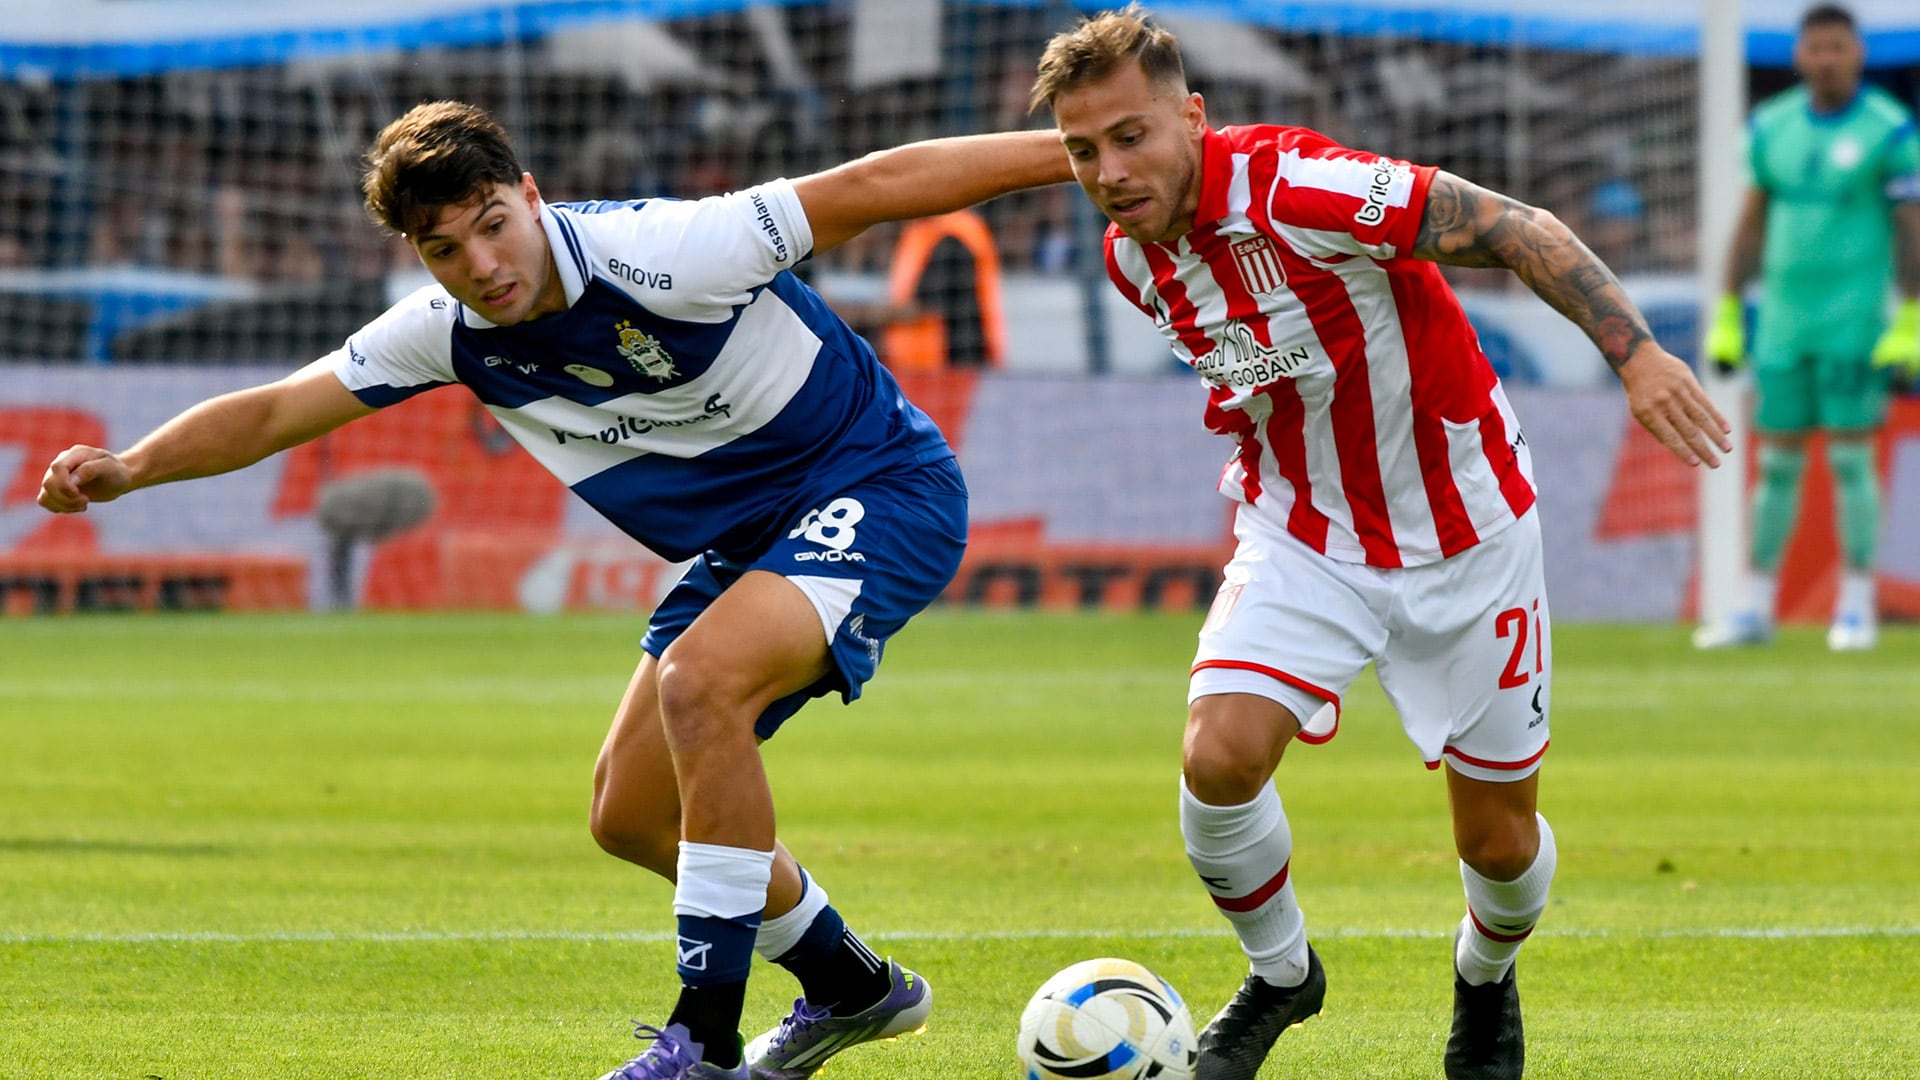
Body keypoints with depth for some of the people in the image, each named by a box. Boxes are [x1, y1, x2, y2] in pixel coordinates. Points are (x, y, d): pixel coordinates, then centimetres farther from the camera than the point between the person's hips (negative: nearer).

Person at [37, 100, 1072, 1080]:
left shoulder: (657, 253, -27)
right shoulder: (449, 332, -8)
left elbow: (873, 185, -24)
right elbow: (276, 411, -3)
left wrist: (1064, 150, -24)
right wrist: (126, 468, -19)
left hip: (881, 491, -8)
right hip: (745, 545, 8)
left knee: (700, 678, -32)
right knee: (630, 816, 8)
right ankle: (851, 986, 31)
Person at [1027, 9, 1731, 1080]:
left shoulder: (1293, 187, -28)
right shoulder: (1134, 256, -7)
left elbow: (1516, 229, -27)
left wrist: (1636, 351, -35)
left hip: (1465, 531, -4)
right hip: (1302, 538, 4)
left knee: (1498, 838, 4)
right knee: (1220, 758, -20)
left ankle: (1487, 976, 39)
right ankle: (1280, 974, 8)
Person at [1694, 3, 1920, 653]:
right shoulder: (1773, 128, 8)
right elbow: (1751, 225, 14)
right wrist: (1726, 318, 12)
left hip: (1855, 322, -4)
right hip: (1784, 320, 4)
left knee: (1850, 457, -5)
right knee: (1777, 462, 6)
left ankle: (1857, 607, 4)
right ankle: (1756, 610, 10)